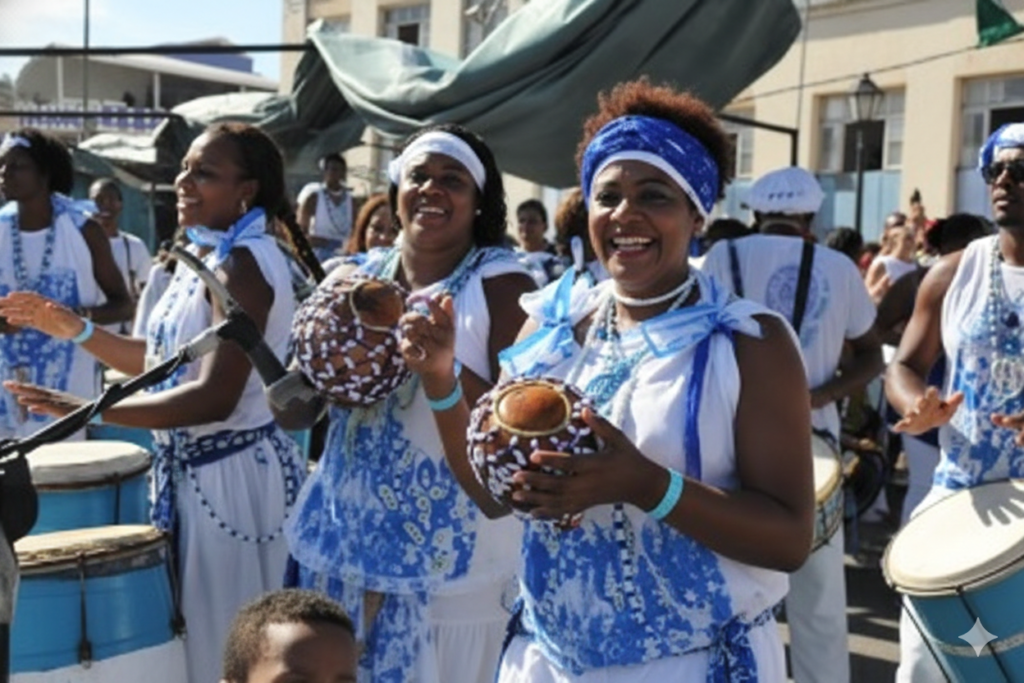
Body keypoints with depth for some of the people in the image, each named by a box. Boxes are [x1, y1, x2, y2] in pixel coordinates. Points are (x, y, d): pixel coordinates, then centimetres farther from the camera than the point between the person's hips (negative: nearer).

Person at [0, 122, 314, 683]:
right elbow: (168, 361, 14)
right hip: (196, 469, 10)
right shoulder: (206, 256, 10)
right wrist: (70, 328, 7)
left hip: (231, 474, -10)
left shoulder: (242, 263, -20)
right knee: (199, 636, 21)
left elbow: (216, 398, -29)